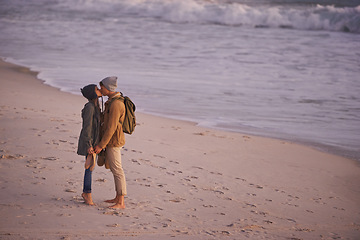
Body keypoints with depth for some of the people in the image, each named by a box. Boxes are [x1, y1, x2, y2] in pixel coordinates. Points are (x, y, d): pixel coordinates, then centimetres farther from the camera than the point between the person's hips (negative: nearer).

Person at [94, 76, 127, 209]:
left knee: (117, 171, -6)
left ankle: (121, 203, -3)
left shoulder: (116, 104, -23)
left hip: (113, 142, -10)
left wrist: (101, 145, -21)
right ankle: (118, 198, 24)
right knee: (115, 169, 16)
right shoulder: (112, 101, 11)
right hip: (112, 141, 10)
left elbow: (111, 127, -24)